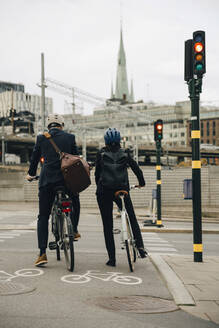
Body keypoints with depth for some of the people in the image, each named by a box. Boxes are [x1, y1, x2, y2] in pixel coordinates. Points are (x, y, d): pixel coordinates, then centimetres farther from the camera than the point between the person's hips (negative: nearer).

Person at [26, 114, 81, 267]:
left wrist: (31, 174, 32)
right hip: (67, 179, 0)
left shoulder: (41, 138, 6)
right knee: (75, 202, 34)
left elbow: (34, 158, 15)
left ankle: (43, 253, -1)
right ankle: (74, 230, 30)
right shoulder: (70, 137, 5)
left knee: (43, 217, 6)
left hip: (47, 181, 0)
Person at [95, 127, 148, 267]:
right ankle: (140, 246, 3)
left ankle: (112, 258, 4)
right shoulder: (125, 154, 6)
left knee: (107, 225, 5)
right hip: (122, 190, 1)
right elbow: (136, 168, 13)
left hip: (104, 192, 0)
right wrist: (142, 182, 29)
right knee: (132, 219, 17)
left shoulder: (101, 154, 4)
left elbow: (97, 173, 6)